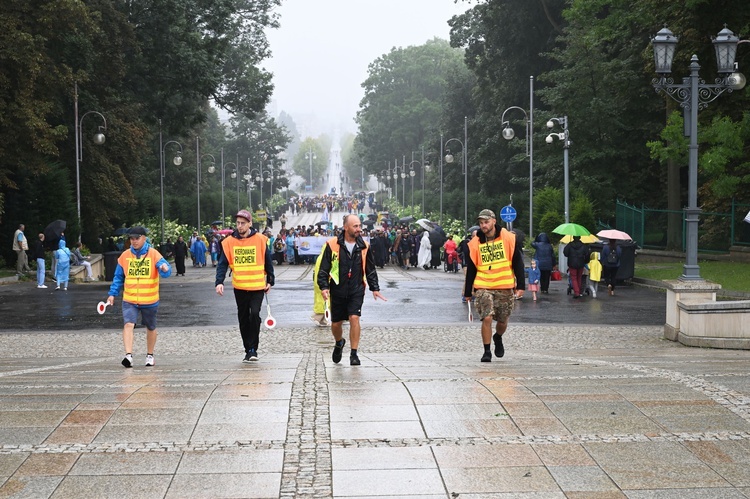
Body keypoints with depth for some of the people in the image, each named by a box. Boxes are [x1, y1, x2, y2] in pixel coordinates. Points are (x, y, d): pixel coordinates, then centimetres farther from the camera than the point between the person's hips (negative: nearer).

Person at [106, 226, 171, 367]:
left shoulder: (153, 254, -7)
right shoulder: (125, 256, 2)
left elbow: (165, 271, -19)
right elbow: (118, 277, 11)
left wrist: (165, 268, -43)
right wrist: (112, 294, 4)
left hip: (150, 300, -1)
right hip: (129, 300, 1)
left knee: (150, 328, 14)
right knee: (128, 324, -19)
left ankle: (150, 355, 32)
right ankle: (128, 355, -25)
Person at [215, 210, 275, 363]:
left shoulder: (260, 239, -4)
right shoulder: (229, 242, -2)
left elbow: (268, 261, 5)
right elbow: (223, 264, -4)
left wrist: (270, 281, 6)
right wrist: (219, 282, -16)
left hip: (257, 286, -3)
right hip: (239, 287, 3)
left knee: (254, 314, -16)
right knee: (243, 319, 9)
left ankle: (253, 348, -5)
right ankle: (248, 350, 20)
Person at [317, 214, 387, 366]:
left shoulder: (364, 246, 3)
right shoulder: (332, 245, -6)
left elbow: (370, 269, 14)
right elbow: (323, 268, -2)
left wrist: (375, 288, 10)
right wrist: (324, 287, -12)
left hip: (356, 290, 0)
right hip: (337, 291, 0)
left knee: (354, 318, -15)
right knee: (336, 323, 9)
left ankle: (354, 353, -5)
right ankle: (339, 343, 42)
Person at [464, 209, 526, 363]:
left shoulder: (509, 238, -2)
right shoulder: (474, 243, 1)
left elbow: (517, 262, 1)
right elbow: (470, 269, 8)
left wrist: (520, 285, -4)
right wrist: (468, 292, 9)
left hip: (505, 288, 0)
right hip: (483, 287, 0)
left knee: (503, 321, 9)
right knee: (486, 318, -13)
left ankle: (498, 338, 42)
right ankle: (487, 351, 1)